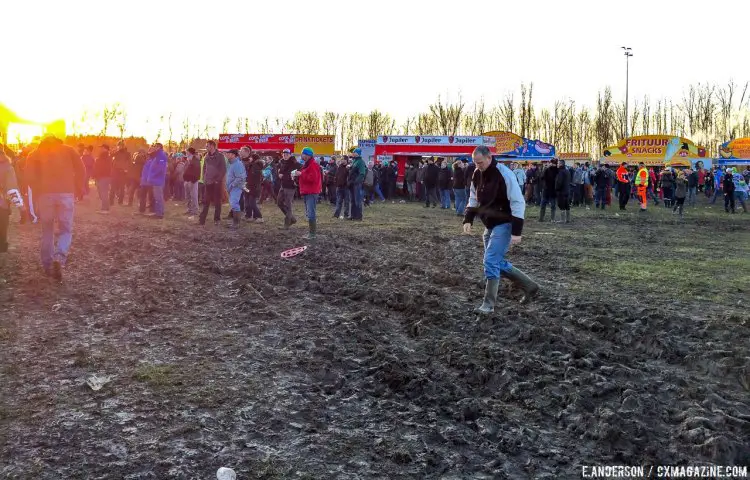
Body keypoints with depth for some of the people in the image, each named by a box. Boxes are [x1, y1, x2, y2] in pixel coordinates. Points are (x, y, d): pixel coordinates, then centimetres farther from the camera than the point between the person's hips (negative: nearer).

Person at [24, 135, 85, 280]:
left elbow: (30, 176, -1)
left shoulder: (35, 153, 14)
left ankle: (48, 266, 14)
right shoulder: (68, 150, 13)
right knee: (66, 230, 5)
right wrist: (77, 190, 12)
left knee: (47, 230, 14)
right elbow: (81, 171, 3)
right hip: (66, 194, -1)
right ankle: (59, 258, -20)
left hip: (45, 194, 1)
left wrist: (37, 192, 12)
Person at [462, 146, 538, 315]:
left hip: (504, 225, -8)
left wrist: (516, 232, -23)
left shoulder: (504, 174, -21)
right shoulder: (477, 175, 3)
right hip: (489, 226, 8)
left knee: (491, 262, -12)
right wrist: (468, 220, 0)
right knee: (498, 263, 12)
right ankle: (529, 286, 28)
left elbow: (518, 203, -20)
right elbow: (473, 200, 15)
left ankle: (489, 304, -1)